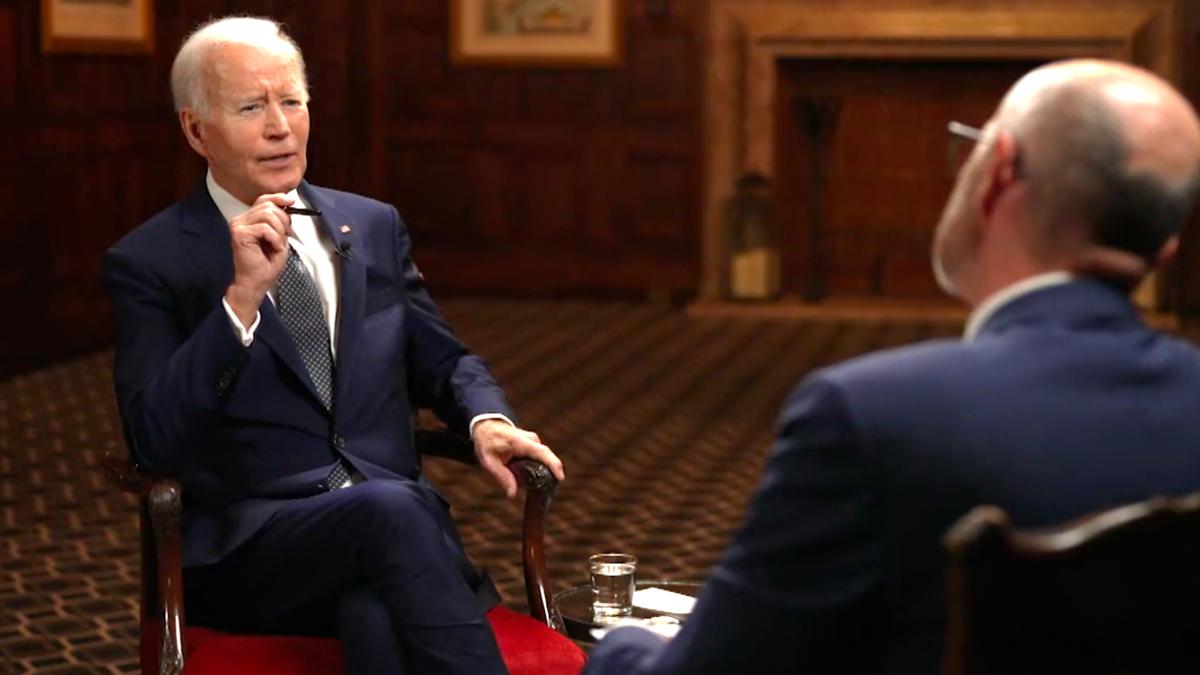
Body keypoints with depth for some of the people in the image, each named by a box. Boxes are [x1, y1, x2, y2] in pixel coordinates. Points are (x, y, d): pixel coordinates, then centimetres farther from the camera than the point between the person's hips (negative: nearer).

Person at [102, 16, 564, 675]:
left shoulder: (375, 226, 16)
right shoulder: (146, 263, 2)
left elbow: (439, 359, 23)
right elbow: (155, 441, -9)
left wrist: (486, 420, -1)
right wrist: (243, 295, -19)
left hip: (395, 514, 3)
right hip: (242, 550, -3)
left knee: (376, 614, -34)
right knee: (386, 509, -35)